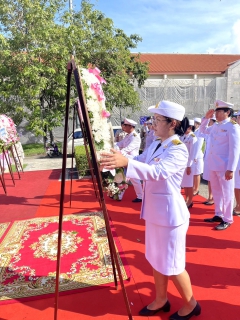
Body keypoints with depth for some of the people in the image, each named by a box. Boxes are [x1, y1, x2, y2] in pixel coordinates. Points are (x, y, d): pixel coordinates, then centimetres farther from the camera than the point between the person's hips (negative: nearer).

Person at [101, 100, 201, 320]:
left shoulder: (178, 150, -21)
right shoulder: (155, 146, 7)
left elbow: (158, 172, -37)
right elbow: (139, 162, 8)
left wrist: (126, 162, -49)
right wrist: (116, 159, -3)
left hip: (170, 213, -8)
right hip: (154, 211, 9)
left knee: (172, 264, 8)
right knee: (156, 259, 20)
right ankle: (161, 300, 42)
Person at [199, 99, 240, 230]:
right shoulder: (215, 126, 10)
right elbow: (203, 130, 30)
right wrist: (206, 117, 12)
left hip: (224, 166, -7)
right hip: (213, 165, 8)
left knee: (226, 193, 3)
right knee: (216, 191, 16)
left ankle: (227, 220, 15)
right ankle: (218, 215, 30)